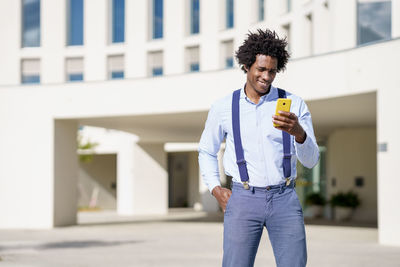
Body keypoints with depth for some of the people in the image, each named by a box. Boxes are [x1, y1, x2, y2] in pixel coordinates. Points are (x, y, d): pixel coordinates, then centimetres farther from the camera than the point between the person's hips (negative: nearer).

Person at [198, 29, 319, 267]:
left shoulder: (294, 104, 4)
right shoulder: (223, 108, 5)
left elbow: (311, 160, -1)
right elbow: (207, 151, 20)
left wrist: (298, 133, -21)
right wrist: (215, 189, 6)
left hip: (284, 199, 0)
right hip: (243, 199, 0)